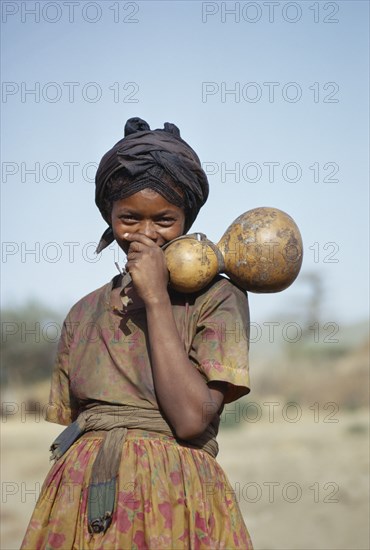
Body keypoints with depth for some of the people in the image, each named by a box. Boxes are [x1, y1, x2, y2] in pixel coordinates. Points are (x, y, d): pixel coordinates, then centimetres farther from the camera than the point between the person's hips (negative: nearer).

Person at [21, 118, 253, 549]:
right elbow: (68, 430, 14)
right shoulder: (86, 314, 10)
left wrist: (156, 299, -12)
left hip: (176, 507, -3)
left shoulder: (217, 298, -3)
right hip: (80, 508, 4)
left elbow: (191, 418, -16)